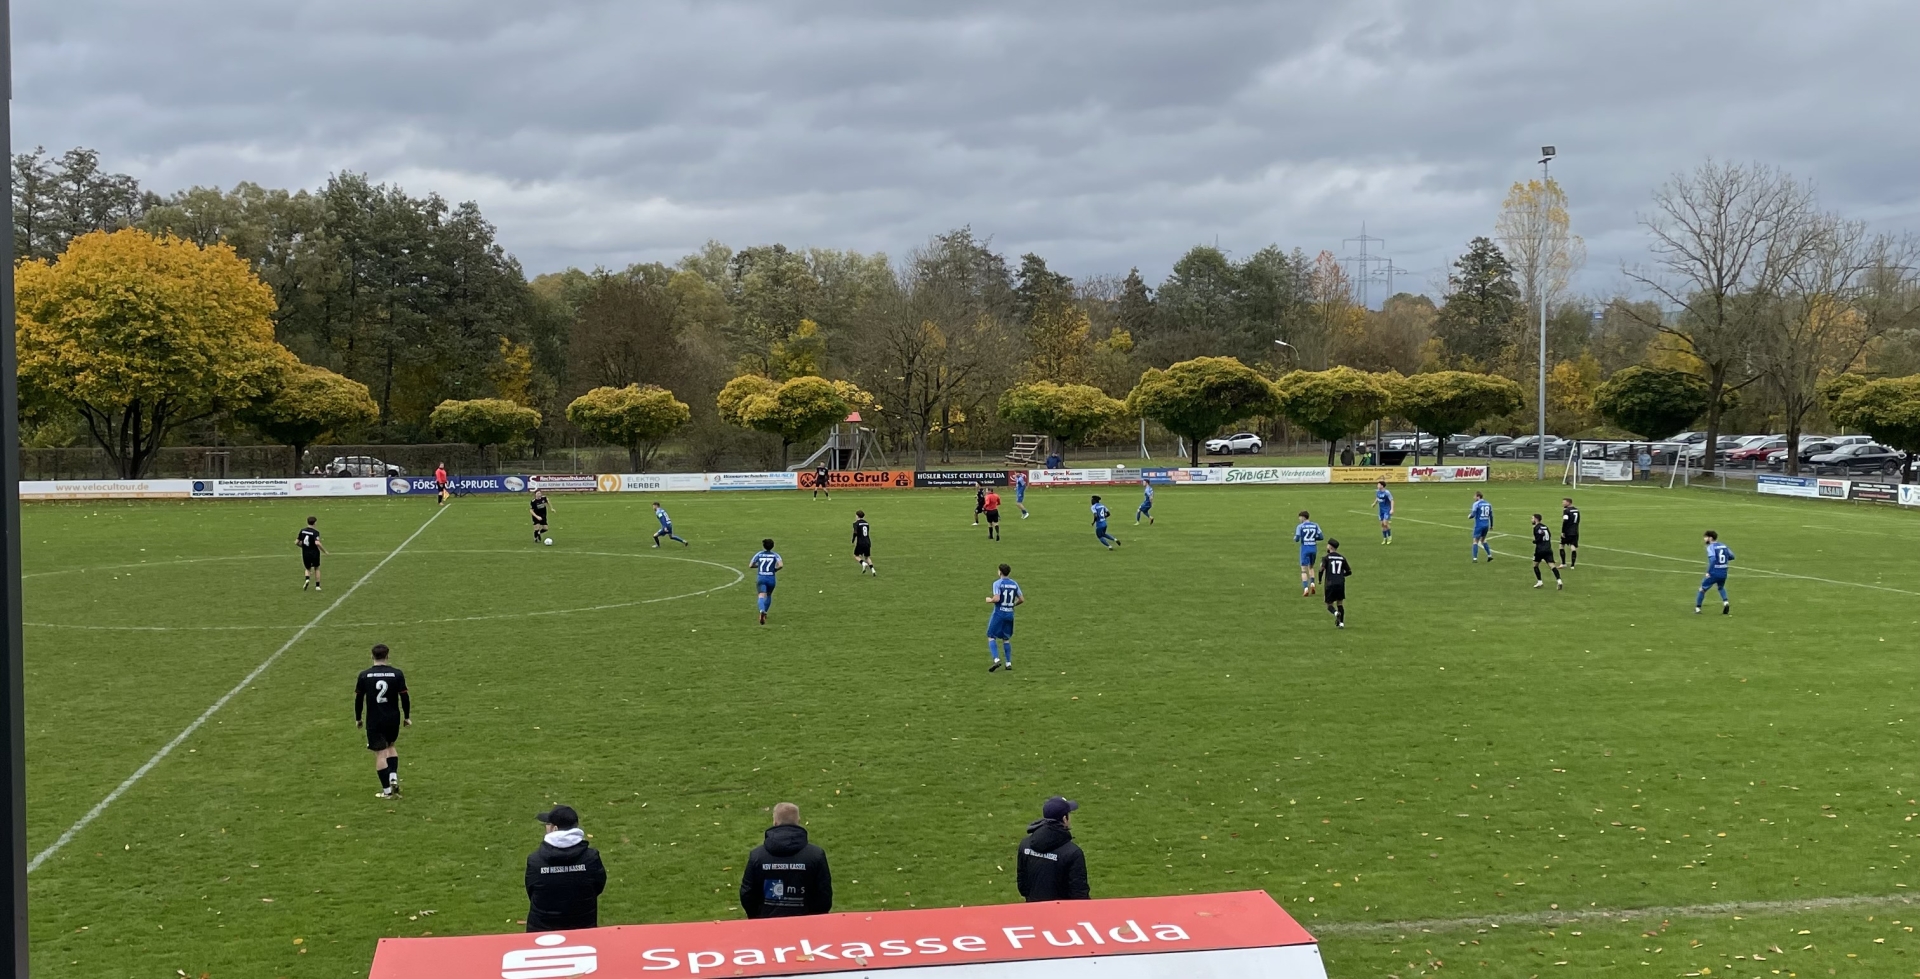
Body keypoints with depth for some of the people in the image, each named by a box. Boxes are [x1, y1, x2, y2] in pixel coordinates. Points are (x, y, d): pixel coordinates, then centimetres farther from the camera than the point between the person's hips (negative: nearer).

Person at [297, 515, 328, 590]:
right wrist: (324, 551, -16)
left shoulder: (302, 530, 0)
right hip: (314, 553, -3)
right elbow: (317, 543, -29)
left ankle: (307, 579, -10)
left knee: (308, 569, 21)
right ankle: (317, 586, 18)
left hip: (305, 554, 3)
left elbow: (297, 542, 1)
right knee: (316, 569, 19)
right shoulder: (315, 532, -15)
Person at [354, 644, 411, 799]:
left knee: (380, 753, 3)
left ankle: (387, 790, 5)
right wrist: (407, 717, 9)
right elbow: (404, 697, -2)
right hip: (393, 719, 2)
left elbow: (358, 699, 1)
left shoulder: (364, 675, -5)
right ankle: (393, 777, 7)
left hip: (373, 721, -1)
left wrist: (358, 718, 13)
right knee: (391, 746, 24)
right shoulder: (397, 674, -5)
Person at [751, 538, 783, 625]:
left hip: (760, 578, -1)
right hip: (771, 578, 1)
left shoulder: (759, 555, 6)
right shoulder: (775, 555, 3)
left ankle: (762, 611, -42)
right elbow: (781, 565, -14)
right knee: (768, 596, 25)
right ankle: (765, 613, 32)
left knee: (762, 595, -14)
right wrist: (775, 569, 5)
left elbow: (750, 565, 9)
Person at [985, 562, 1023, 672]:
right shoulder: (1014, 584, 6)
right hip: (1010, 614, 5)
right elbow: (1022, 599, 7)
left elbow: (996, 598, -22)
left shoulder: (997, 583, -10)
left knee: (991, 637, 1)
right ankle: (1009, 663, 11)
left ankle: (996, 660, -17)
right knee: (1006, 639, 16)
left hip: (999, 613, -5)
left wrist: (989, 600, -2)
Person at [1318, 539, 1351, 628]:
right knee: (1340, 604, 15)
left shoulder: (1326, 558, -2)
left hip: (1330, 584, -3)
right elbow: (1349, 571, 13)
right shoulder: (1342, 558, 10)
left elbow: (1321, 569, -15)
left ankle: (1336, 613, -23)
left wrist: (1320, 580, 2)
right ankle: (1341, 623, 6)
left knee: (1329, 605, 7)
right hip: (1341, 584, 3)